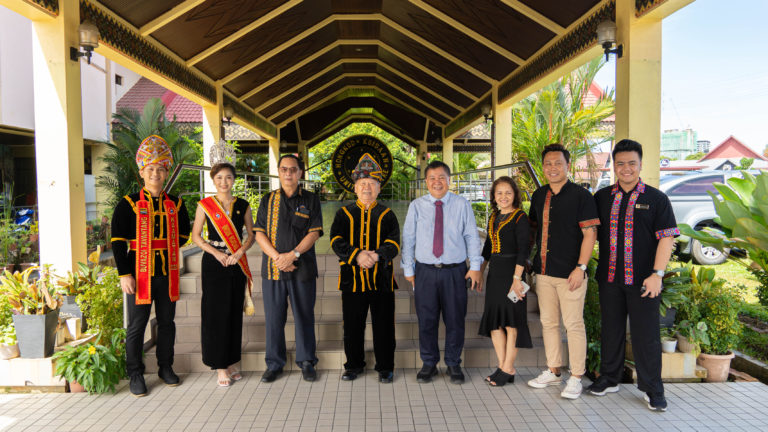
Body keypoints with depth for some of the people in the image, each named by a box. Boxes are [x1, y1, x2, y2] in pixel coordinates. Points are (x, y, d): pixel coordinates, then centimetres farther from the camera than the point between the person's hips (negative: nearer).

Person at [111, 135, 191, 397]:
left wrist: (168, 248, 4)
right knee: (137, 325, 5)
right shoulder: (129, 204, -3)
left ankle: (165, 367, 27)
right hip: (139, 273, -3)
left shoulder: (175, 204, 7)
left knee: (166, 321, 12)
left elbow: (184, 233, 19)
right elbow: (118, 241, -7)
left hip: (167, 272, 3)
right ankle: (135, 375, 18)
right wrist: (124, 274, -13)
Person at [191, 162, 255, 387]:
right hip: (213, 263, -2)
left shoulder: (242, 205, 7)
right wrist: (216, 253, -12)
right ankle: (220, 366, 8)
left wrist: (239, 253, -8)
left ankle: (232, 363, 19)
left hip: (237, 263, 3)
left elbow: (251, 234, 8)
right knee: (216, 313, -2)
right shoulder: (205, 205, 1)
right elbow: (196, 236, 1)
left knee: (235, 313, 7)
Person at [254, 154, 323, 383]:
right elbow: (259, 233, 2)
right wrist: (277, 257, -12)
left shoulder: (310, 199, 5)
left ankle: (306, 361, 19)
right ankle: (274, 364, 20)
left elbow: (314, 233, -3)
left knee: (304, 316, 5)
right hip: (272, 268, 1)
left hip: (303, 269, -1)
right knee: (274, 317, 7)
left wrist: (292, 255, -14)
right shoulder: (268, 200, 10)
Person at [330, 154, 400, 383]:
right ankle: (354, 365, 26)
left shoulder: (387, 215, 7)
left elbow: (393, 243, -3)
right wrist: (357, 255, -20)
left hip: (381, 278, 0)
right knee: (352, 325, 8)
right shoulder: (344, 214, 8)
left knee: (383, 325, 5)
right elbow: (336, 241, -4)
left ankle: (385, 367, 20)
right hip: (352, 278, 1)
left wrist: (378, 255, -24)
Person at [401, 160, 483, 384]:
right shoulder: (416, 206, 4)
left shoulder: (462, 204, 3)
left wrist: (475, 266, -2)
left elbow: (472, 236, 3)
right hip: (425, 272, 1)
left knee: (455, 320, 8)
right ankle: (429, 364, 25)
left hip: (455, 271, 0)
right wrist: (408, 268, 4)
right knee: (426, 320, 7)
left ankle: (453, 364, 26)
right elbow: (408, 238, 6)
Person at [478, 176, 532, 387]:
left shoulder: (520, 217, -9)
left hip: (511, 271, -8)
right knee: (493, 320, 9)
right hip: (495, 273, 8)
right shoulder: (493, 217, 13)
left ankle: (508, 368, 10)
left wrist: (517, 277, -19)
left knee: (510, 320, 0)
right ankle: (502, 366, 19)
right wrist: (479, 270, 19)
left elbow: (523, 250, -14)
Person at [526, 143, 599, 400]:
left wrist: (581, 267, -16)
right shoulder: (539, 196, 12)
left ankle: (576, 378, 12)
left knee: (573, 325, 1)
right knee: (548, 323, 13)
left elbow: (590, 234, -9)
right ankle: (553, 371, 26)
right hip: (544, 272, 6)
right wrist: (535, 262, 16)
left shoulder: (580, 195, -6)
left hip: (569, 273, -6)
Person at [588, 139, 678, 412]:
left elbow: (666, 238, -5)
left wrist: (657, 274, -14)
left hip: (642, 281, -3)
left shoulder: (656, 199, 0)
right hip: (609, 278, 3)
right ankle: (609, 379, 29)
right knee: (611, 330, 14)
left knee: (646, 335, 3)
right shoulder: (602, 198, 9)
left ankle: (652, 389, 18)